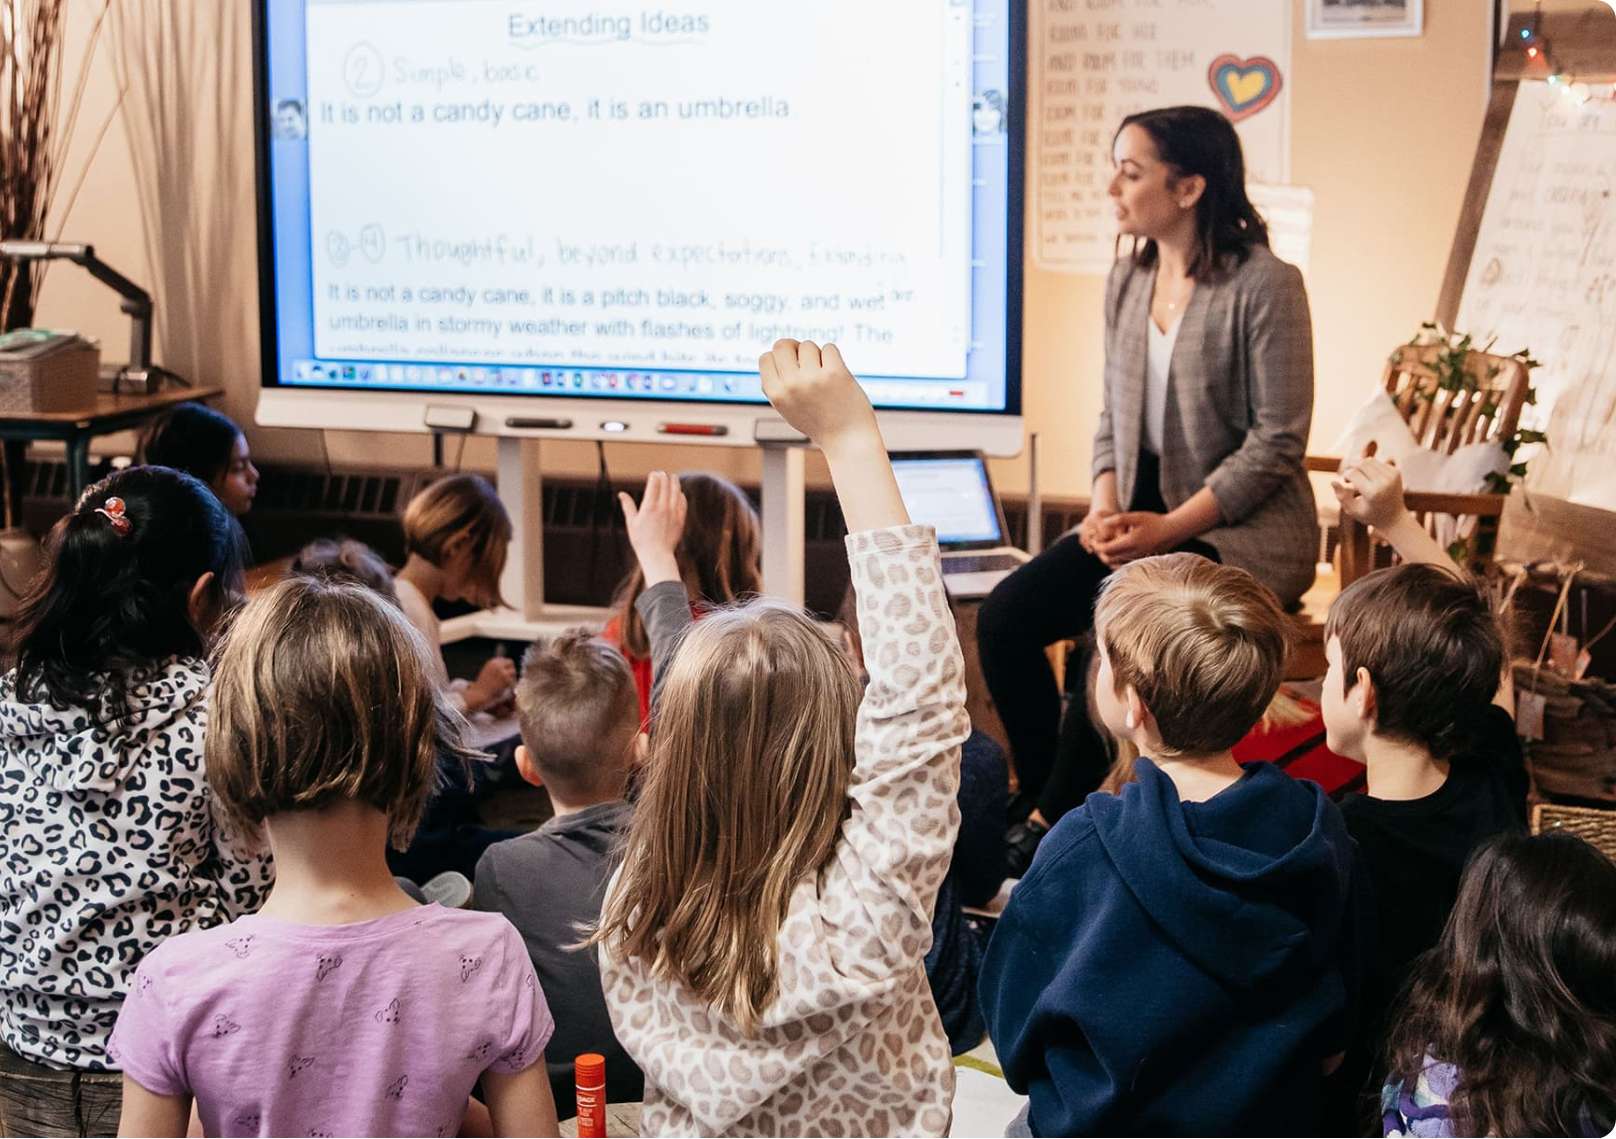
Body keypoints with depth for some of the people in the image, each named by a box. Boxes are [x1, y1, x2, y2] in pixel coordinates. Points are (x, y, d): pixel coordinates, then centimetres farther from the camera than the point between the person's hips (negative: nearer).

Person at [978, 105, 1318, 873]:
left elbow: (1276, 441, -15)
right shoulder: (1127, 280, 9)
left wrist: (1169, 527, -20)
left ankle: (1049, 823, -11)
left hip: (1245, 528, -7)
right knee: (1004, 617, -15)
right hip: (1143, 520, 7)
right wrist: (1106, 507, -3)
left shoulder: (1265, 285, -12)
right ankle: (1043, 809, -3)